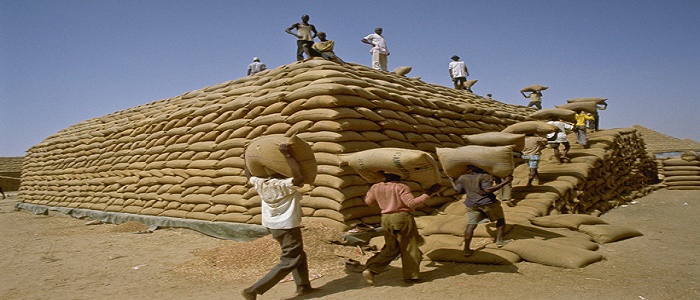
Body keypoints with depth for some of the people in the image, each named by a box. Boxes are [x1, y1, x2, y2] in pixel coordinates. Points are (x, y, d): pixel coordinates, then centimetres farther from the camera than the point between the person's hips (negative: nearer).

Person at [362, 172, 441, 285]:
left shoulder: (377, 187, 4)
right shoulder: (401, 187, -12)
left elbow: (368, 201, 18)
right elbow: (412, 203, -19)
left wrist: (371, 190, 35)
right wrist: (428, 194, -16)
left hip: (386, 219, 6)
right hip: (402, 218, -6)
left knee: (390, 248, 15)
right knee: (409, 247, 10)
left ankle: (371, 269, 3)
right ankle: (410, 275, 17)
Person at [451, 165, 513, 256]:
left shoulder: (462, 178, 2)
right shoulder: (484, 176, -15)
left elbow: (458, 190, 9)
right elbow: (488, 190, -24)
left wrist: (452, 181, 27)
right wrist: (505, 182, -22)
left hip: (471, 204, 4)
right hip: (487, 203, -4)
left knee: (471, 225, 4)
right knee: (500, 218, 18)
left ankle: (466, 249, -2)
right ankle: (499, 240, 18)